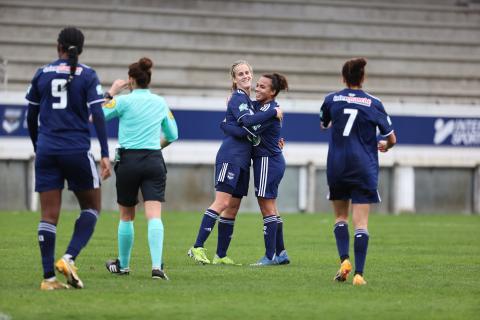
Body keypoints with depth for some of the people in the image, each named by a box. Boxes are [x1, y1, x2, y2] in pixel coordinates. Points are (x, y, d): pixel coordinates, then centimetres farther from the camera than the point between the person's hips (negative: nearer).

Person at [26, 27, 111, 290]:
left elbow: (31, 117, 12)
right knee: (91, 207, 12)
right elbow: (98, 115, -10)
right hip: (77, 150, -3)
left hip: (46, 151, 3)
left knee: (49, 215, 3)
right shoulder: (87, 75, -1)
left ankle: (48, 277, -3)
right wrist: (105, 155, -11)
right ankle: (68, 258, -7)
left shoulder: (42, 74, 7)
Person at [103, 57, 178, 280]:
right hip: (154, 162, 2)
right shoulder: (160, 103, 9)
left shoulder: (124, 101, -4)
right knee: (154, 216, -9)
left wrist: (111, 92, 6)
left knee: (126, 216, 15)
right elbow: (172, 135, 18)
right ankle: (157, 266, -26)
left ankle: (123, 264, 28)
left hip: (128, 160, -2)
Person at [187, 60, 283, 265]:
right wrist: (273, 113, -19)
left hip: (242, 161, 9)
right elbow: (247, 120, -25)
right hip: (230, 156, -9)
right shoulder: (237, 98, -7)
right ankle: (197, 247, -17)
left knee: (233, 208, 8)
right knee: (222, 203, -16)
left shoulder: (248, 100, 21)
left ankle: (221, 256, 11)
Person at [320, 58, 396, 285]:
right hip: (364, 169, -1)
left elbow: (323, 125, 22)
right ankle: (358, 273, -11)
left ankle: (344, 260, -4)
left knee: (340, 217, 17)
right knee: (361, 223, -2)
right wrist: (385, 146, 27)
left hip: (336, 167, 1)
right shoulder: (374, 104, -2)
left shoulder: (331, 100, 1)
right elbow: (391, 139, 3)